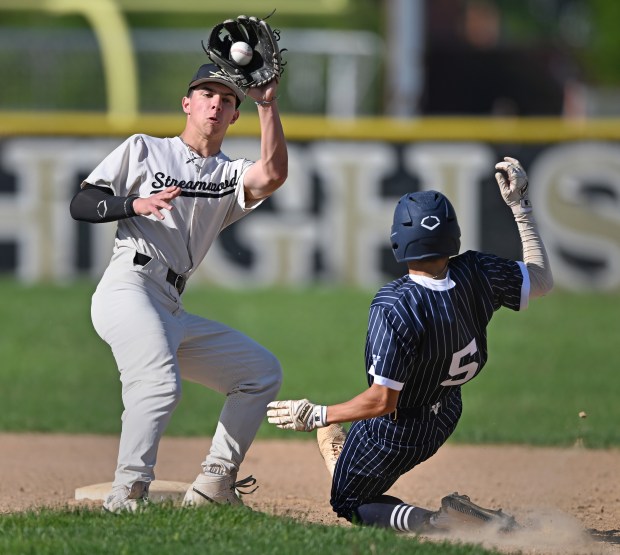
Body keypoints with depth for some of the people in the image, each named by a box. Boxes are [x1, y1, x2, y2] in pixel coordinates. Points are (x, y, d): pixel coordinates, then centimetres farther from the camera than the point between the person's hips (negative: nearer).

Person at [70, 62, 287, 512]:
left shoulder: (230, 176, 18)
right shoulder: (143, 150, 11)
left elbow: (273, 175, -5)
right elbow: (80, 204, 5)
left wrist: (267, 103, -9)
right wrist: (136, 204, -12)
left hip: (173, 314, 7)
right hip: (127, 292, -7)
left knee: (262, 371, 9)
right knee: (161, 383, -32)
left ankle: (214, 484, 8)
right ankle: (125, 499, -34)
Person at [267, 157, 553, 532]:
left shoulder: (394, 308, -36)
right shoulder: (477, 275, -21)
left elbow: (382, 401, -32)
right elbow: (542, 281, -2)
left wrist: (317, 415, -18)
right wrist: (521, 206, 0)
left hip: (397, 432, -8)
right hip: (444, 417, 8)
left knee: (348, 503, 16)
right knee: (328, 429, 30)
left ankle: (438, 523, -9)